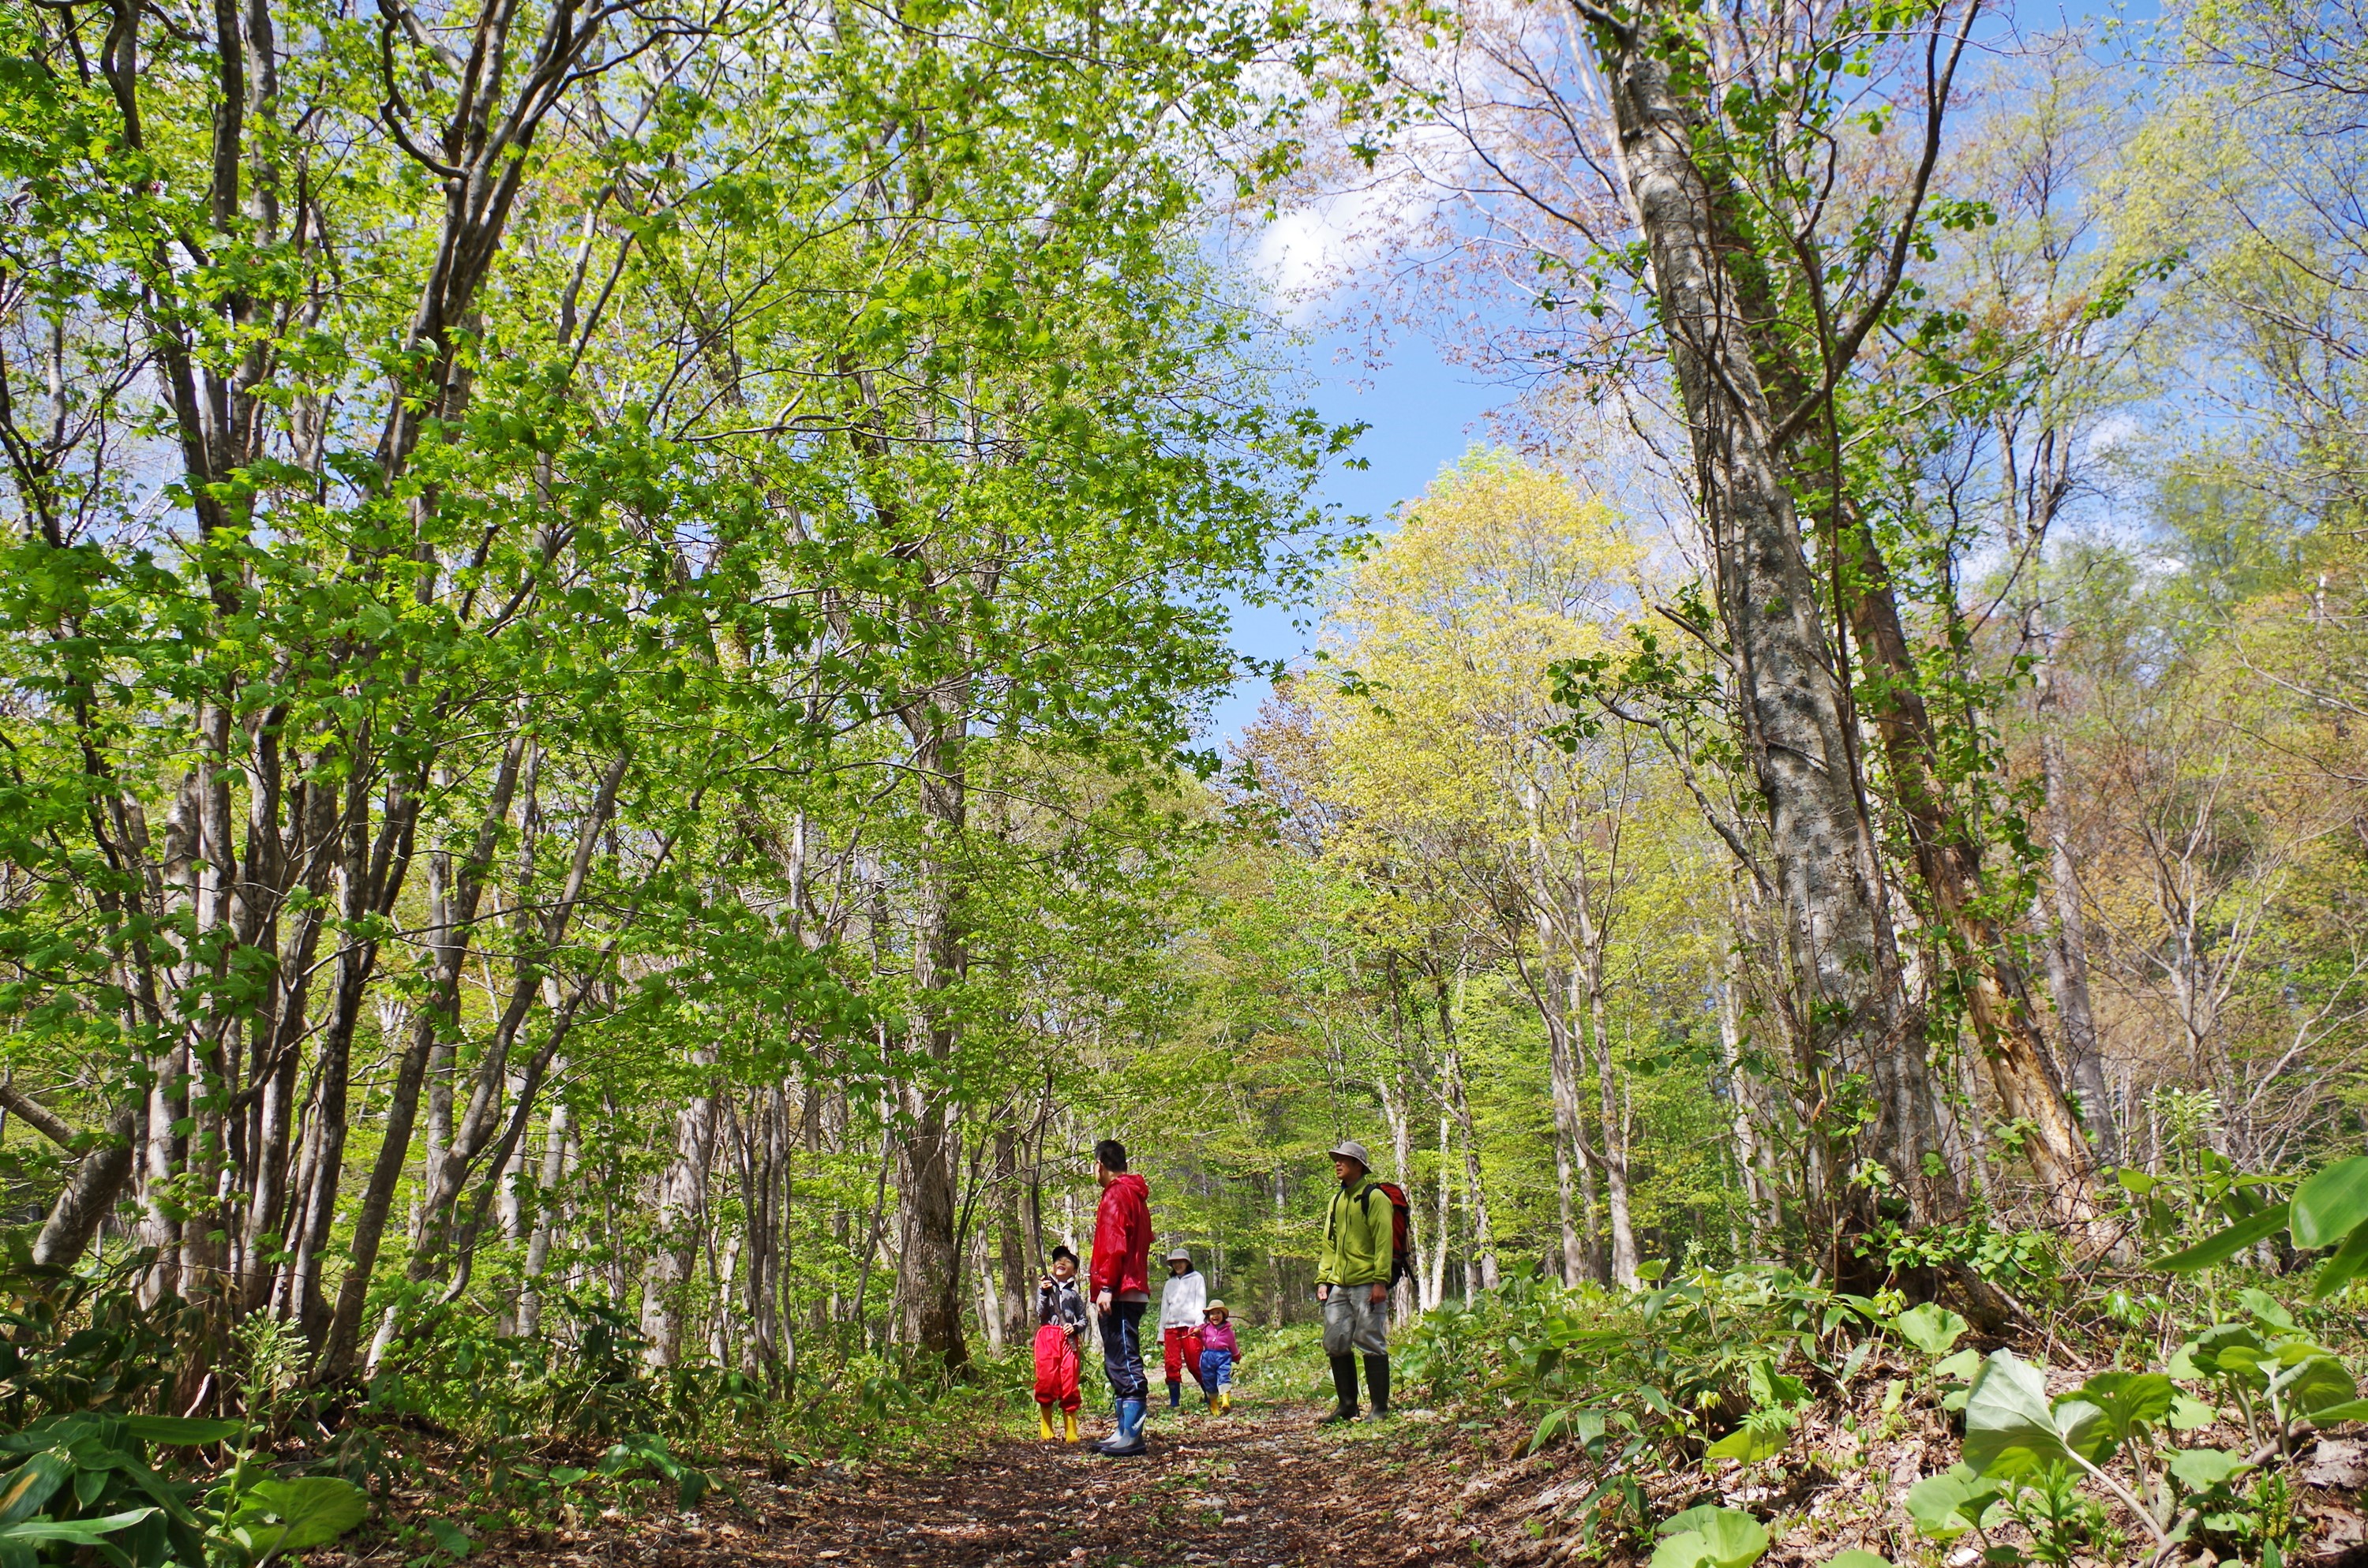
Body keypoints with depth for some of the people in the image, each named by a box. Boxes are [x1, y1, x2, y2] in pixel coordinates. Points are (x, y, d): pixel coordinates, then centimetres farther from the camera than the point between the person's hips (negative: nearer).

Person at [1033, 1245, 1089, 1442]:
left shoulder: (1075, 1293, 15)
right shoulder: (1045, 1286, 13)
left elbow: (1083, 1320, 15)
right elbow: (1041, 1314, 2)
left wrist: (1075, 1327, -6)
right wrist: (1045, 1293, -10)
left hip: (1068, 1339, 1)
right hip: (1047, 1336, 0)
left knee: (1070, 1386, -4)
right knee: (1046, 1383, -6)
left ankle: (1071, 1433, 1)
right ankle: (1046, 1431, 5)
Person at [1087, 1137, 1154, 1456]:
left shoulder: (1116, 1194, -9)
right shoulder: (1134, 1194, 21)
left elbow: (1115, 1246, -19)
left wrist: (1106, 1287, -21)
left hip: (1119, 1295, -11)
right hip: (1133, 1292, 11)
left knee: (1125, 1365, -10)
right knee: (1119, 1366, 14)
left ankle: (1132, 1437, -10)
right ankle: (1124, 1433, 17)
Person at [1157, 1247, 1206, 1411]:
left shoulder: (1197, 1279, 11)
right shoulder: (1170, 1283, 23)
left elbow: (1201, 1302, 2)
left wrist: (1199, 1324, -12)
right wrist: (1161, 1334, 17)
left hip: (1190, 1326, -4)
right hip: (1171, 1327, 4)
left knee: (1194, 1364, -9)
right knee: (1172, 1365, -5)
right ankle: (1174, 1401, -1)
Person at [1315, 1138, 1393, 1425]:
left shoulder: (1375, 1198, -4)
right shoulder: (1336, 1201, 18)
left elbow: (1383, 1242, -11)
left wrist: (1381, 1282, -17)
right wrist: (1323, 1279, 13)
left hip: (1367, 1285, -7)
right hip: (1339, 1286, 7)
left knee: (1371, 1344, -3)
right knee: (1335, 1345, 6)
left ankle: (1380, 1407, 6)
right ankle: (1347, 1405, 17)